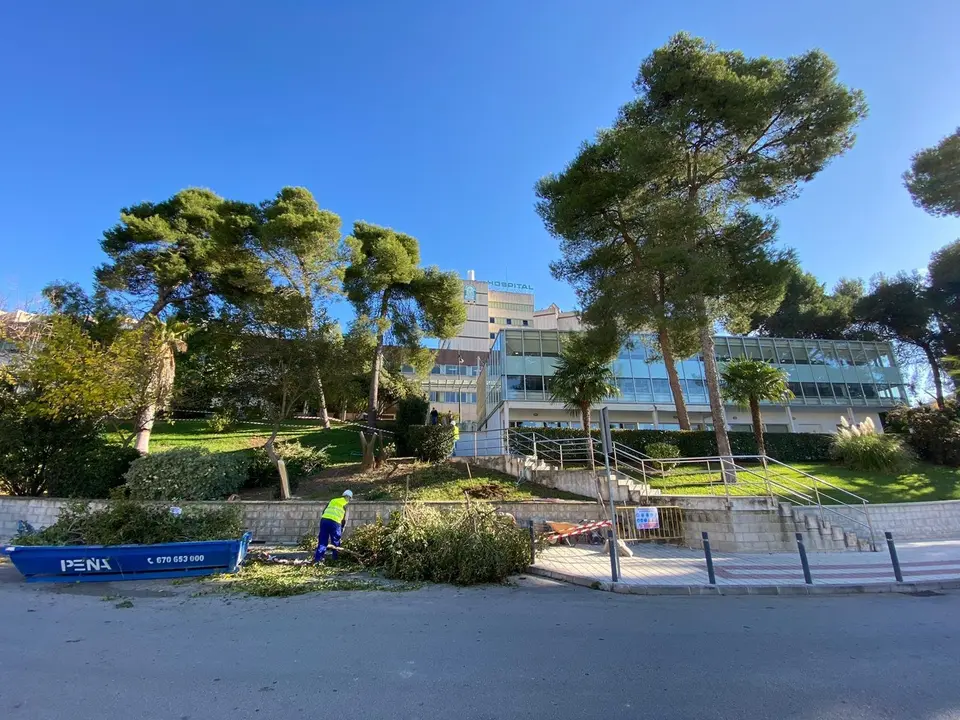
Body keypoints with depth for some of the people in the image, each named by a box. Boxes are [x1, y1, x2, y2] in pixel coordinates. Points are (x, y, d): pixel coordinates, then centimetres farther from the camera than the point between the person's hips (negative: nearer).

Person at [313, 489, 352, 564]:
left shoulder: (332, 500, 25)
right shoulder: (346, 505, 13)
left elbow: (323, 511, 20)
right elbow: (345, 519, 9)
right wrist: (342, 529, 20)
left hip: (324, 519, 3)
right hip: (335, 522, -3)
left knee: (322, 541, 10)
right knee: (336, 543, 12)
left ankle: (317, 558, 6)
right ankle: (336, 559, 17)